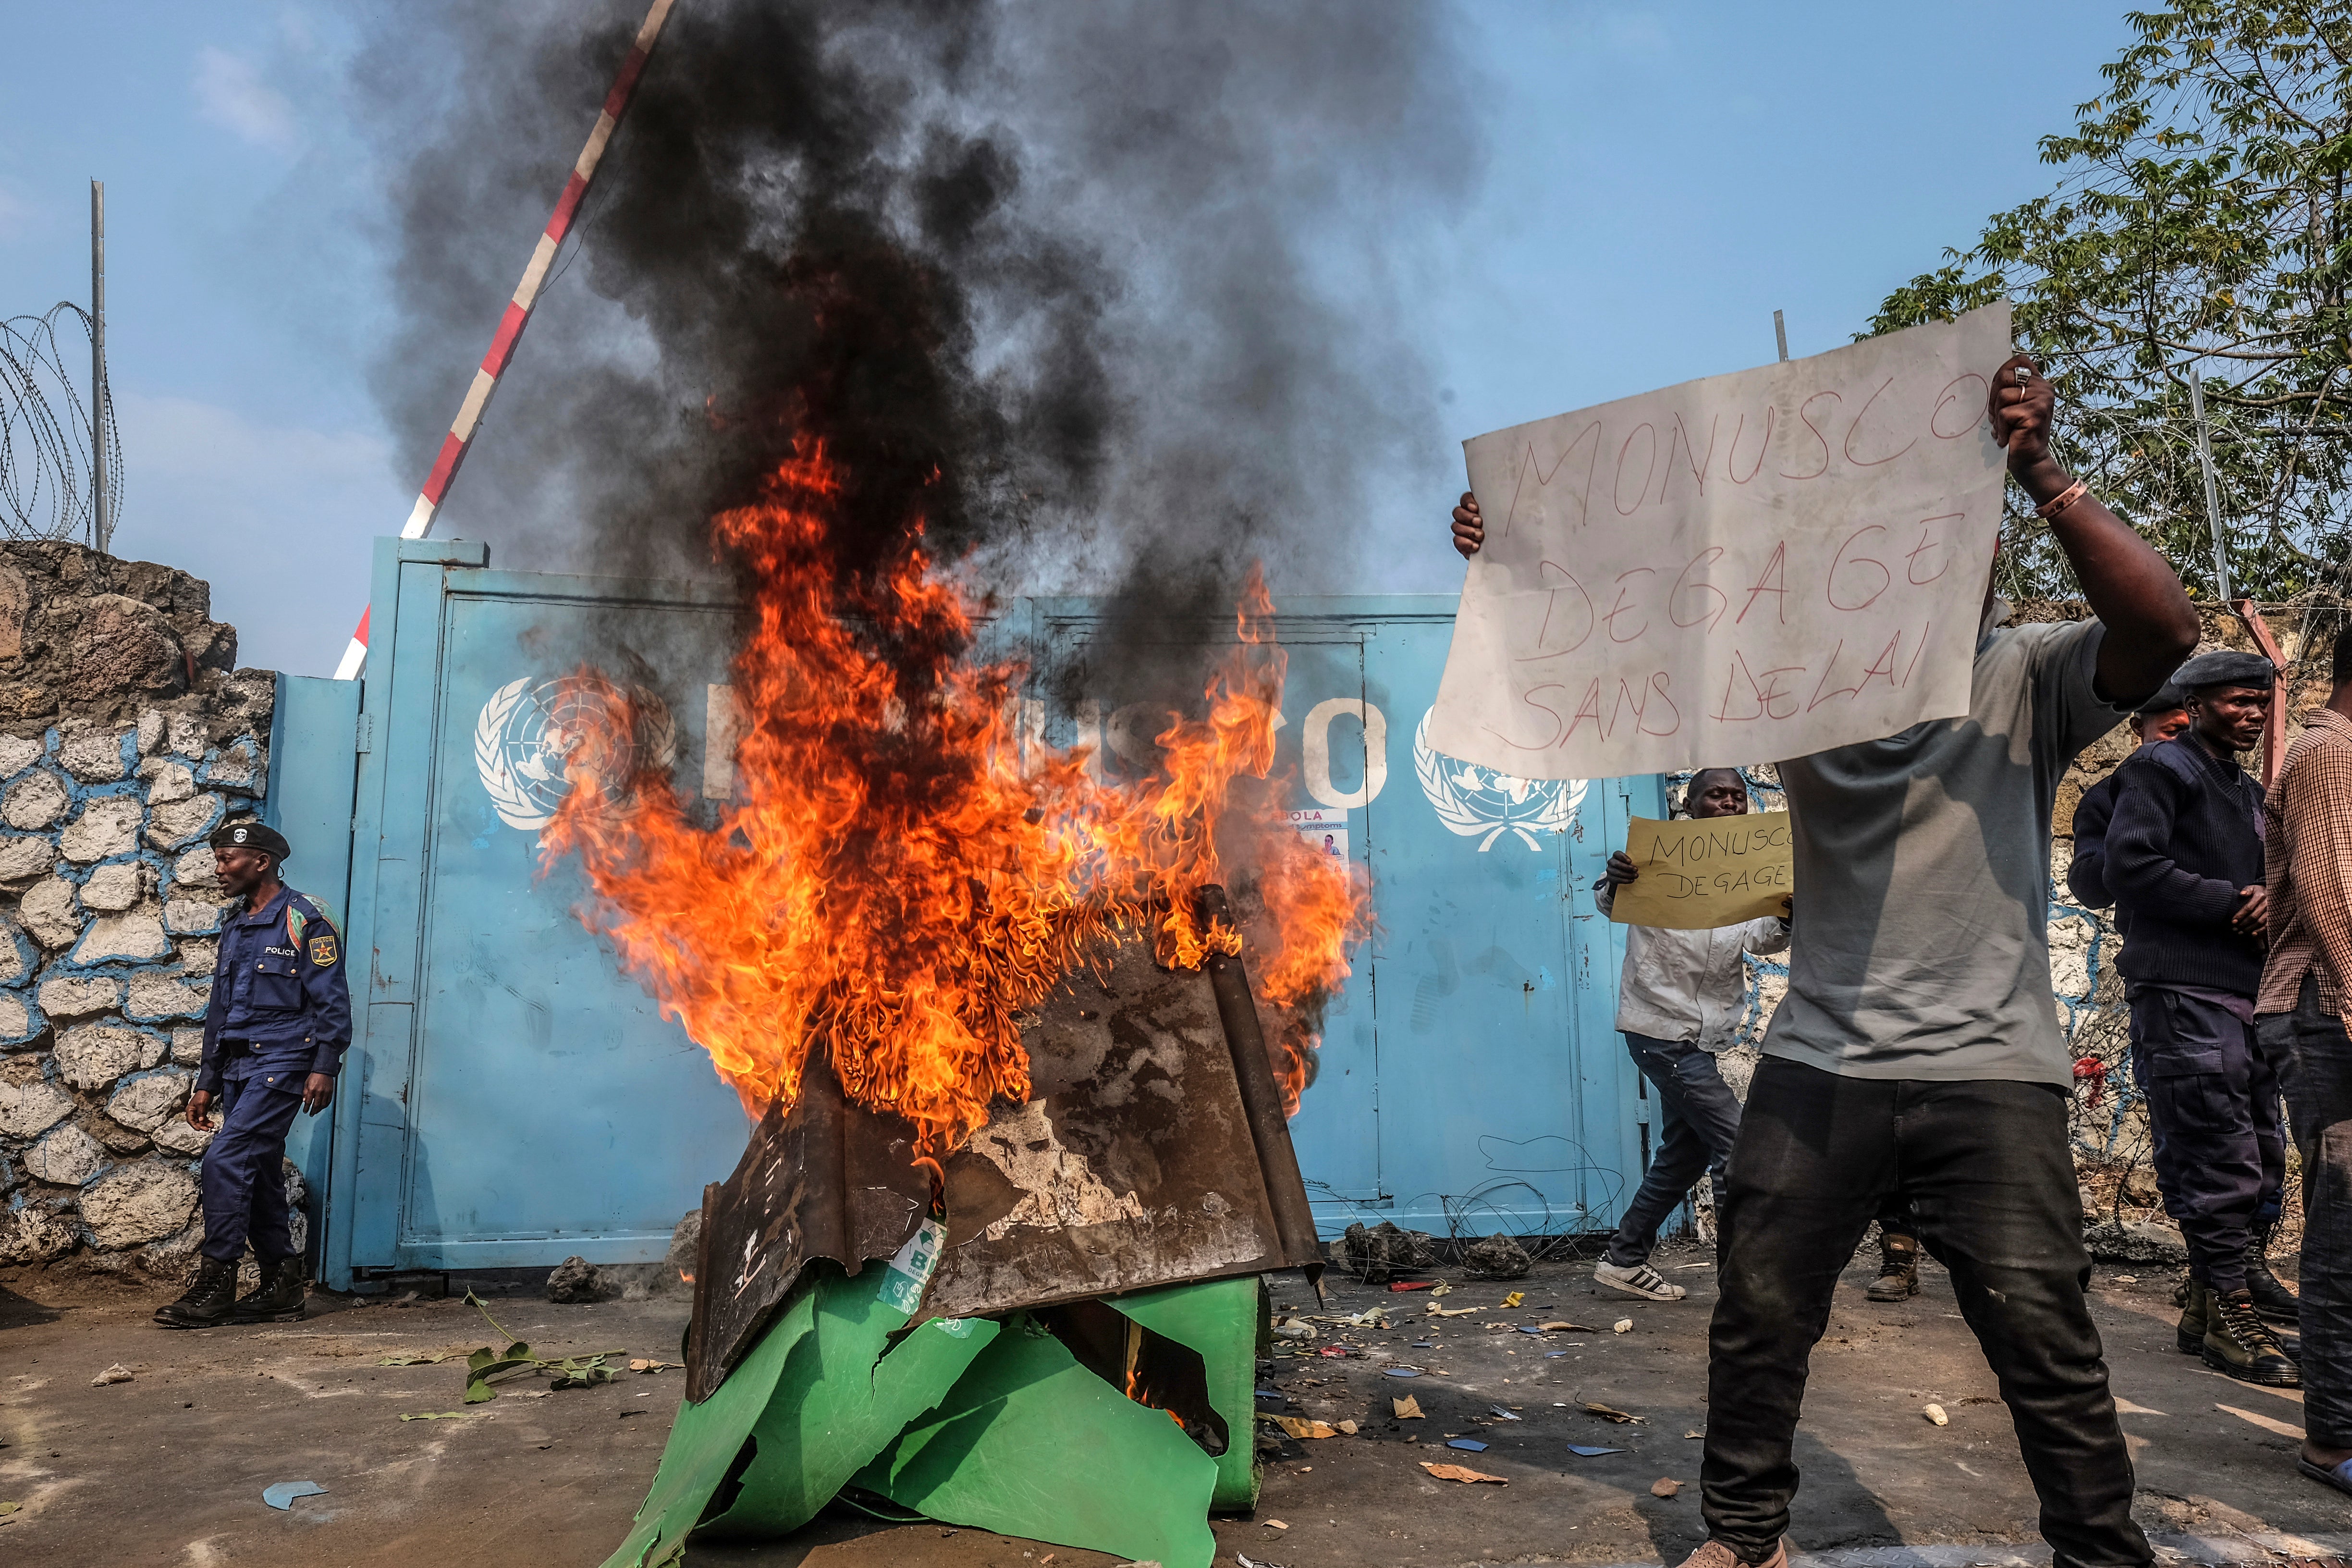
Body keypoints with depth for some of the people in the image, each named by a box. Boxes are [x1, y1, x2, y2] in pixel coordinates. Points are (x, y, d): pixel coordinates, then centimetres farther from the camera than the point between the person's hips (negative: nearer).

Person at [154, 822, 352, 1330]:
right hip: (237, 1068, 8)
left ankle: (215, 1285, -9)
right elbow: (219, 1014, 22)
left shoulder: (304, 920, -6)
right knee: (258, 1174, 8)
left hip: (281, 1062, -8)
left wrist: (324, 1067, -18)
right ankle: (282, 1290, 14)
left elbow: (331, 1001, -11)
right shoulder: (233, 929, 18)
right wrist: (207, 1083, 19)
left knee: (226, 1160, -16)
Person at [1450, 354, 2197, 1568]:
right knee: (1759, 1310, 9)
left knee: (2043, 1336, -1)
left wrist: (2044, 477, -25)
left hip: (1991, 1069, -2)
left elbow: (2163, 627, -18)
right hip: (1819, 1061, 3)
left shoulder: (2032, 678, 2)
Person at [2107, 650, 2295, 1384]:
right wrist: (2230, 903, -13)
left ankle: (2243, 1270, 25)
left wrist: (2266, 900, 0)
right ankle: (2222, 1312, -3)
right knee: (2220, 1157, -9)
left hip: (2245, 990, 9)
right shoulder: (2161, 767, -3)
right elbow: (2131, 865, -15)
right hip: (2183, 991, -9)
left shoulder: (2248, 790, 24)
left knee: (2261, 1152, 12)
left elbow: (2258, 877, 24)